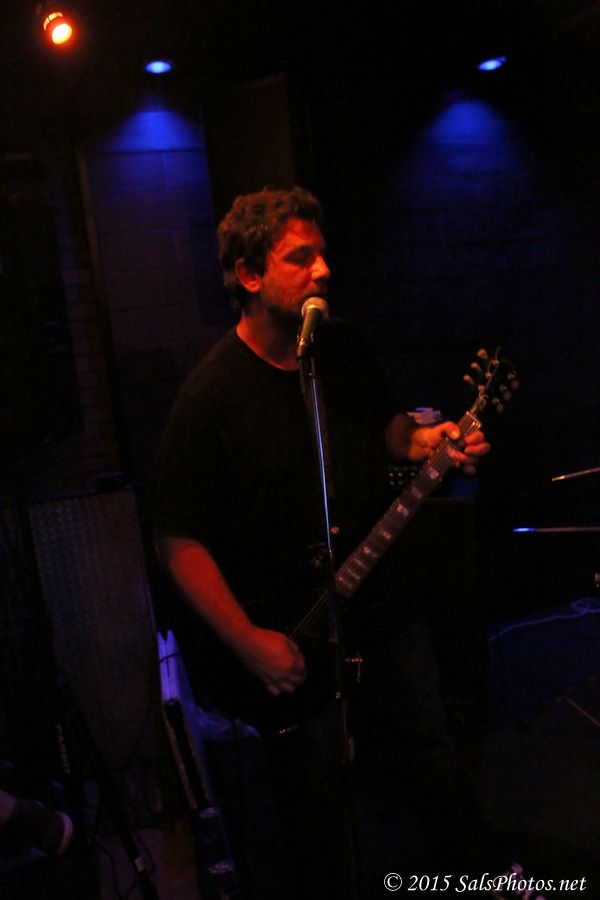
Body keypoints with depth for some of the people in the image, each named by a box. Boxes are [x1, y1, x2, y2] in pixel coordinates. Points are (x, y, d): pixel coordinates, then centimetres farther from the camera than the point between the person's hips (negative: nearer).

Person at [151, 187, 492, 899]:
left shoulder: (344, 350, -3)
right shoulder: (212, 396, -22)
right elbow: (178, 541, -19)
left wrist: (426, 440, -9)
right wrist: (249, 644, -20)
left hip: (384, 611, 6)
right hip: (290, 648, -5)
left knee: (438, 767, 26)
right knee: (318, 823, 15)